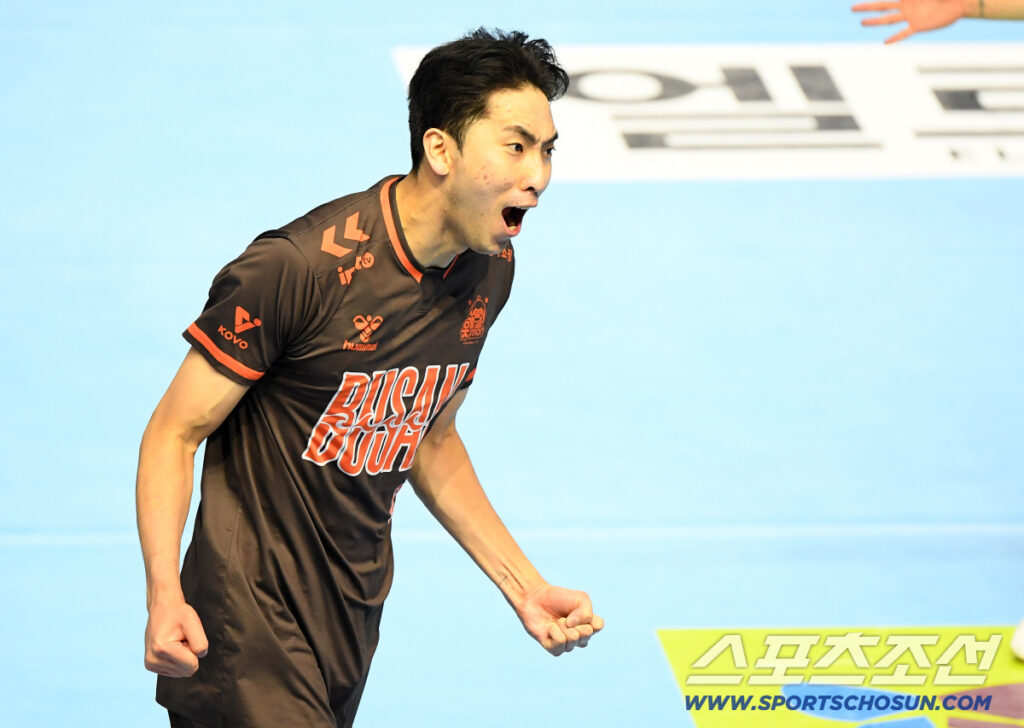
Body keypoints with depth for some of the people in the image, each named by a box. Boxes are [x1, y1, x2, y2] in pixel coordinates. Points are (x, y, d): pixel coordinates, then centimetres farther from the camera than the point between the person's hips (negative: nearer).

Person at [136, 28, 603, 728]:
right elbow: (176, 432, -15)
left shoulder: (490, 271, 3)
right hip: (254, 630, -7)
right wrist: (165, 597, -28)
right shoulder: (299, 267, -20)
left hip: (355, 619, 7)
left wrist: (525, 588, 13)